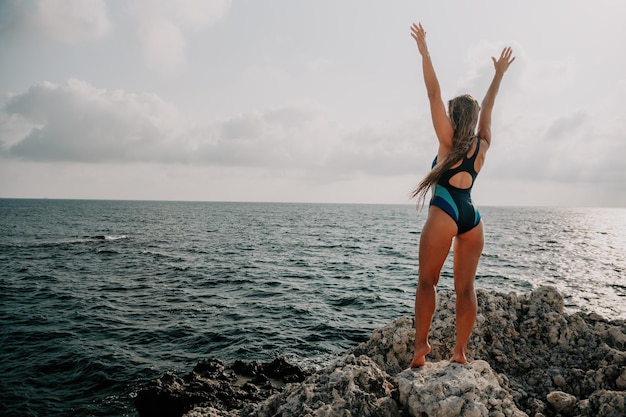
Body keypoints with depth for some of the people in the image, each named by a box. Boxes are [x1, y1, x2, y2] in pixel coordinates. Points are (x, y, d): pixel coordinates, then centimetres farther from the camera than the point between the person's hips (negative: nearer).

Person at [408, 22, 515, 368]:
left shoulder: (449, 140, 3)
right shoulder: (482, 145, 15)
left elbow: (434, 94, -1)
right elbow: (486, 110, 28)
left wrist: (424, 51, 1)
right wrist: (499, 74, 38)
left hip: (444, 213, -5)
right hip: (472, 217, 6)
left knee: (426, 281, 0)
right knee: (465, 287, 6)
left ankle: (421, 344, -3)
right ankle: (460, 351, 8)